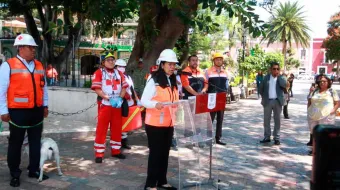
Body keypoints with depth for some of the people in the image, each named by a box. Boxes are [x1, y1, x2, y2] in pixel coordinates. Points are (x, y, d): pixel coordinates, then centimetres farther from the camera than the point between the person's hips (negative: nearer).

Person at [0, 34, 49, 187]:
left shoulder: (39, 65, 10)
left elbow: (43, 87, 16)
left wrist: (45, 105, 15)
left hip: (36, 111, 5)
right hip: (18, 111, -5)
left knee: (36, 142, 13)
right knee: (15, 144, 7)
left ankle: (34, 170, 26)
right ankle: (15, 175, 20)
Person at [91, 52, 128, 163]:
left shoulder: (119, 73, 12)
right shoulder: (99, 73, -4)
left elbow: (124, 87, 7)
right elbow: (97, 89, -12)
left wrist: (120, 98, -11)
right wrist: (109, 98, -21)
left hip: (117, 105, 5)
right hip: (105, 104, -5)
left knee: (117, 128, 11)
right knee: (101, 129, -2)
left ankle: (116, 150, 23)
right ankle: (99, 153, 4)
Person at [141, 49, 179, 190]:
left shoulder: (174, 81, 13)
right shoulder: (154, 80, -10)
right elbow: (144, 100, -15)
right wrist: (156, 104, -32)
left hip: (169, 123, 7)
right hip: (155, 123, -7)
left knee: (165, 152, 13)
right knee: (155, 152, -1)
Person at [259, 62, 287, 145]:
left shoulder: (281, 78, 3)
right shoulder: (266, 77, 6)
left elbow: (284, 85, -17)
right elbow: (261, 88, 13)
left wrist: (279, 76, -12)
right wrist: (264, 97, 7)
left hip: (277, 101, -1)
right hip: (268, 101, 1)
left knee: (277, 120, 3)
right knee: (266, 120, 6)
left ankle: (276, 138, 9)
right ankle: (267, 137, 15)